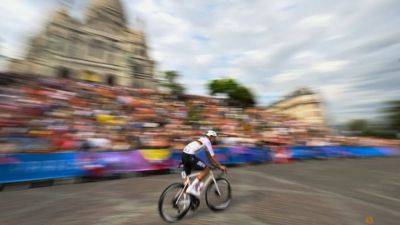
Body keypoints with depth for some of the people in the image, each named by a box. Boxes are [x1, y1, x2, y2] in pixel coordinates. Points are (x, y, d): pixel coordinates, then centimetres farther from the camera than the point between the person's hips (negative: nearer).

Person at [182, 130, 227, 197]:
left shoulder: (203, 140, 23)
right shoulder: (207, 141, -3)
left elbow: (209, 156, 30)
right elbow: (212, 157, -4)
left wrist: (216, 164, 32)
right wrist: (220, 166, 7)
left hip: (184, 154, 10)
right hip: (189, 156, -10)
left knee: (187, 175, 21)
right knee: (206, 169, -2)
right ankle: (192, 188, 0)